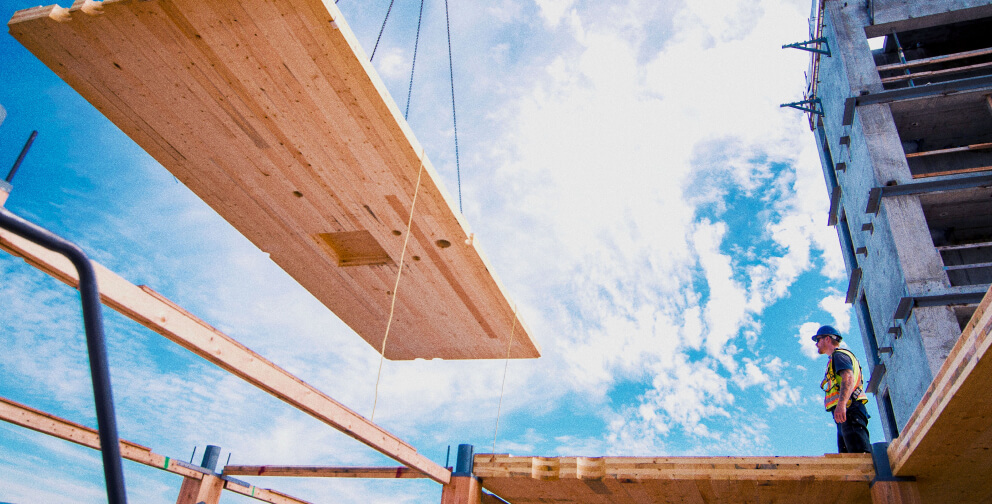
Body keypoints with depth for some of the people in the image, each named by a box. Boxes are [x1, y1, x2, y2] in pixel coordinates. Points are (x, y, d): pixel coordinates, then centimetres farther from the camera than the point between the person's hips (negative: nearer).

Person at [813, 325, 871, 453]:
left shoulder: (839, 355, 3)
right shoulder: (835, 358, 33)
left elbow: (848, 378, -15)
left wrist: (841, 404, -28)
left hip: (850, 409, -10)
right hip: (845, 413, 10)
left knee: (859, 453, -23)